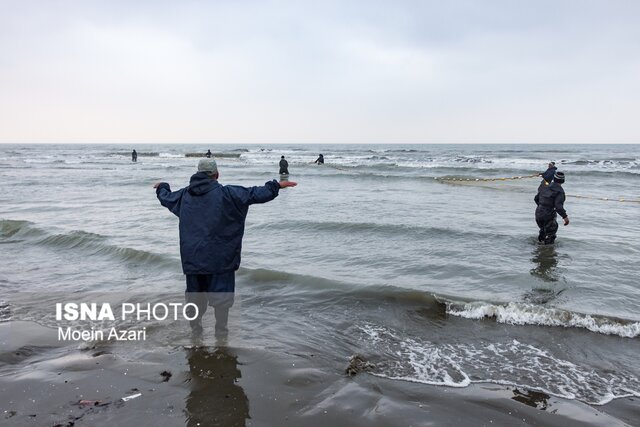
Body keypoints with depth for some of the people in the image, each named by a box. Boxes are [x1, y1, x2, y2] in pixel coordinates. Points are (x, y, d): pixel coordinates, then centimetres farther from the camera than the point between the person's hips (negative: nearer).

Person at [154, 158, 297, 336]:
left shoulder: (184, 195, 6)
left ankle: (195, 330, 29)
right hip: (219, 258, -4)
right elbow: (255, 194, -11)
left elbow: (165, 197, 26)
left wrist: (161, 187, 48)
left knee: (195, 296, 18)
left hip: (192, 258, 5)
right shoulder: (225, 193, -10)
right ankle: (221, 333, 15)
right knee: (221, 296, 8)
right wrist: (276, 185, 2)